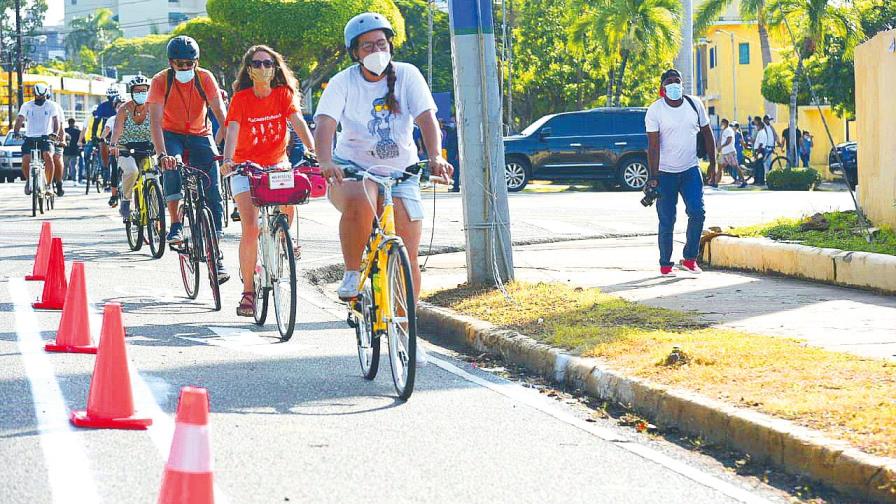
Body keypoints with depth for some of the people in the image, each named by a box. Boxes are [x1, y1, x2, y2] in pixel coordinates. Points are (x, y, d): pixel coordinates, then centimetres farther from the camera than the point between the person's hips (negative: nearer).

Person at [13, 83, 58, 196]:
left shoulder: (51, 106, 1)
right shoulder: (26, 106, 2)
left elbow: (55, 121, -5)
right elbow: (20, 119, -6)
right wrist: (16, 131, -25)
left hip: (45, 137, -1)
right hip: (30, 138, 1)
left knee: (48, 157, -29)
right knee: (25, 161, -17)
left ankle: (49, 185, -16)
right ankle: (28, 180, 16)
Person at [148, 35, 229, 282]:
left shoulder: (205, 78, -14)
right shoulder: (160, 81, -18)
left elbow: (220, 113, -19)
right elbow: (155, 120, -27)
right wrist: (162, 154, -41)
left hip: (200, 135, 1)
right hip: (171, 134, -1)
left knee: (212, 191, -9)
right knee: (172, 167, -35)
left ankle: (215, 251, -4)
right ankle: (175, 225, -26)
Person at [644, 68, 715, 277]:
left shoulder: (694, 104, 2)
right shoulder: (655, 110, -9)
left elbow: (707, 134, 13)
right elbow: (653, 145, -14)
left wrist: (712, 163, 10)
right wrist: (653, 177, -19)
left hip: (690, 170, 3)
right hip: (665, 173, -3)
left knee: (697, 212, -11)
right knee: (667, 221, -1)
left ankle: (690, 258, 3)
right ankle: (665, 264, 10)